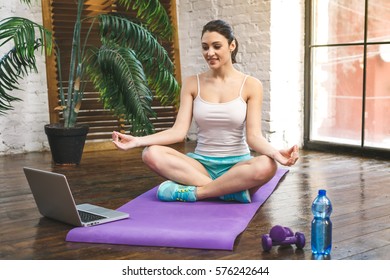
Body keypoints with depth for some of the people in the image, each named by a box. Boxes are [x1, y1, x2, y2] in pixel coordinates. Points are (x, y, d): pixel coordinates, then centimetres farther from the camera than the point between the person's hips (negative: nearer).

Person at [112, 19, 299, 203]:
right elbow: (179, 131, -4)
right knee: (151, 153, -25)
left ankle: (193, 192, -24)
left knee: (266, 166, -36)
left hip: (237, 165, -2)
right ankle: (230, 189, -27)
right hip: (201, 164, 2)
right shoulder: (192, 84, 4)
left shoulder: (251, 85, -2)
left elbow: (253, 136, -9)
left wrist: (275, 153, -31)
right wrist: (137, 140, -18)